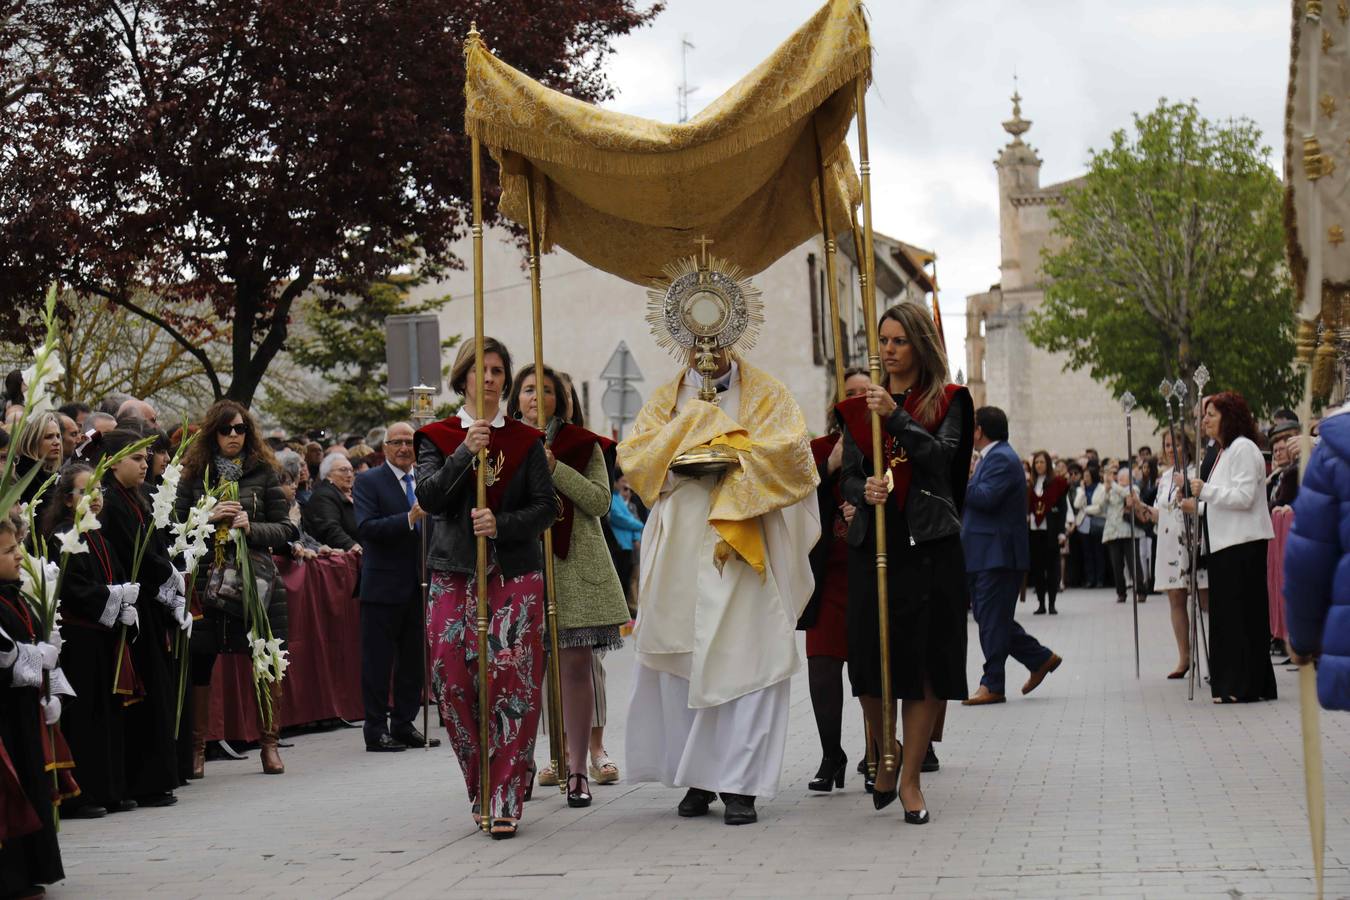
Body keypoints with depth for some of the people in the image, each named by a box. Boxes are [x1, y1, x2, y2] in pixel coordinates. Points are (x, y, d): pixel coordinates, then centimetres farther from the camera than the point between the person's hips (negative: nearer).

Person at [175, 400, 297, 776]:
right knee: (199, 663, 0)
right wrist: (209, 518, -11)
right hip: (208, 579, 0)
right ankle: (197, 748, 11)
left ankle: (269, 744, 14)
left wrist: (251, 528, -12)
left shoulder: (264, 472, 7)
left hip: (256, 579, 0)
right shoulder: (194, 474, 8)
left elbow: (285, 529, 5)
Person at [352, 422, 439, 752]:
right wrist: (409, 518, -26)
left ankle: (405, 724, 21)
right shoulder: (368, 482, -4)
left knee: (415, 660, 11)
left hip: (420, 585, 6)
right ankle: (376, 730, 7)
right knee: (378, 662, 0)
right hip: (384, 585, -6)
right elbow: (366, 528, -17)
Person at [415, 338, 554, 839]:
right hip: (454, 574, 1)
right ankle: (481, 790, 12)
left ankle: (505, 801, -7)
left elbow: (547, 507, 4)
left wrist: (501, 524, -12)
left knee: (513, 681, -10)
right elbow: (428, 498, -5)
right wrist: (465, 454, -16)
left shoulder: (525, 440, 10)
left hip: (515, 574, 0)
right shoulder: (438, 437, 10)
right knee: (453, 679, -5)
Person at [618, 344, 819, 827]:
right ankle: (697, 778, 12)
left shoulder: (766, 393, 7)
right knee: (683, 661, 1)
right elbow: (632, 456, 2)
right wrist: (693, 421, -3)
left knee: (743, 659, -8)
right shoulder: (667, 399, 16)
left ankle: (738, 784, -4)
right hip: (680, 556, 3)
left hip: (742, 551, -3)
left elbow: (789, 449, -9)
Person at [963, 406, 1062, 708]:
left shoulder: (1000, 458, -14)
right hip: (986, 555, 11)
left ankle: (992, 685, -1)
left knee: (992, 618, -6)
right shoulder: (994, 457, 19)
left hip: (997, 555, -11)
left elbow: (986, 497, -25)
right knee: (988, 616, 14)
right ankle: (1041, 658, 21)